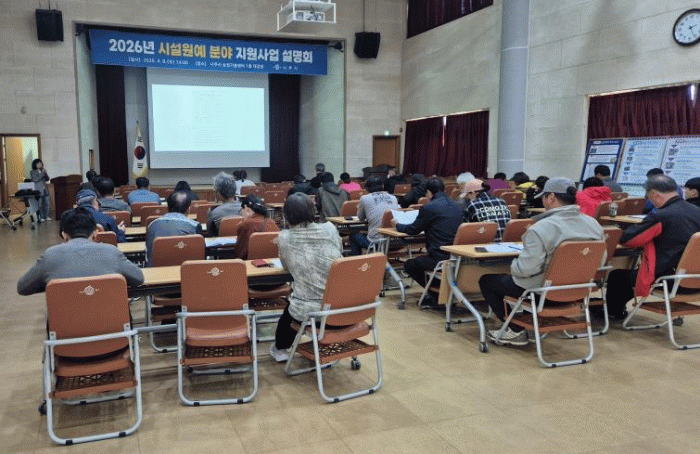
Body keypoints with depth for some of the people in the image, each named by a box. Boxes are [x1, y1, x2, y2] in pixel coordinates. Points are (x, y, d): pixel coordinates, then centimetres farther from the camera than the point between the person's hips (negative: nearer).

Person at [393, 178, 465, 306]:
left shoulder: (428, 208, -10)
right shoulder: (460, 206, 10)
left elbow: (413, 230, 2)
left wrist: (397, 225, 22)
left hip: (439, 259, -8)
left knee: (409, 265, 17)